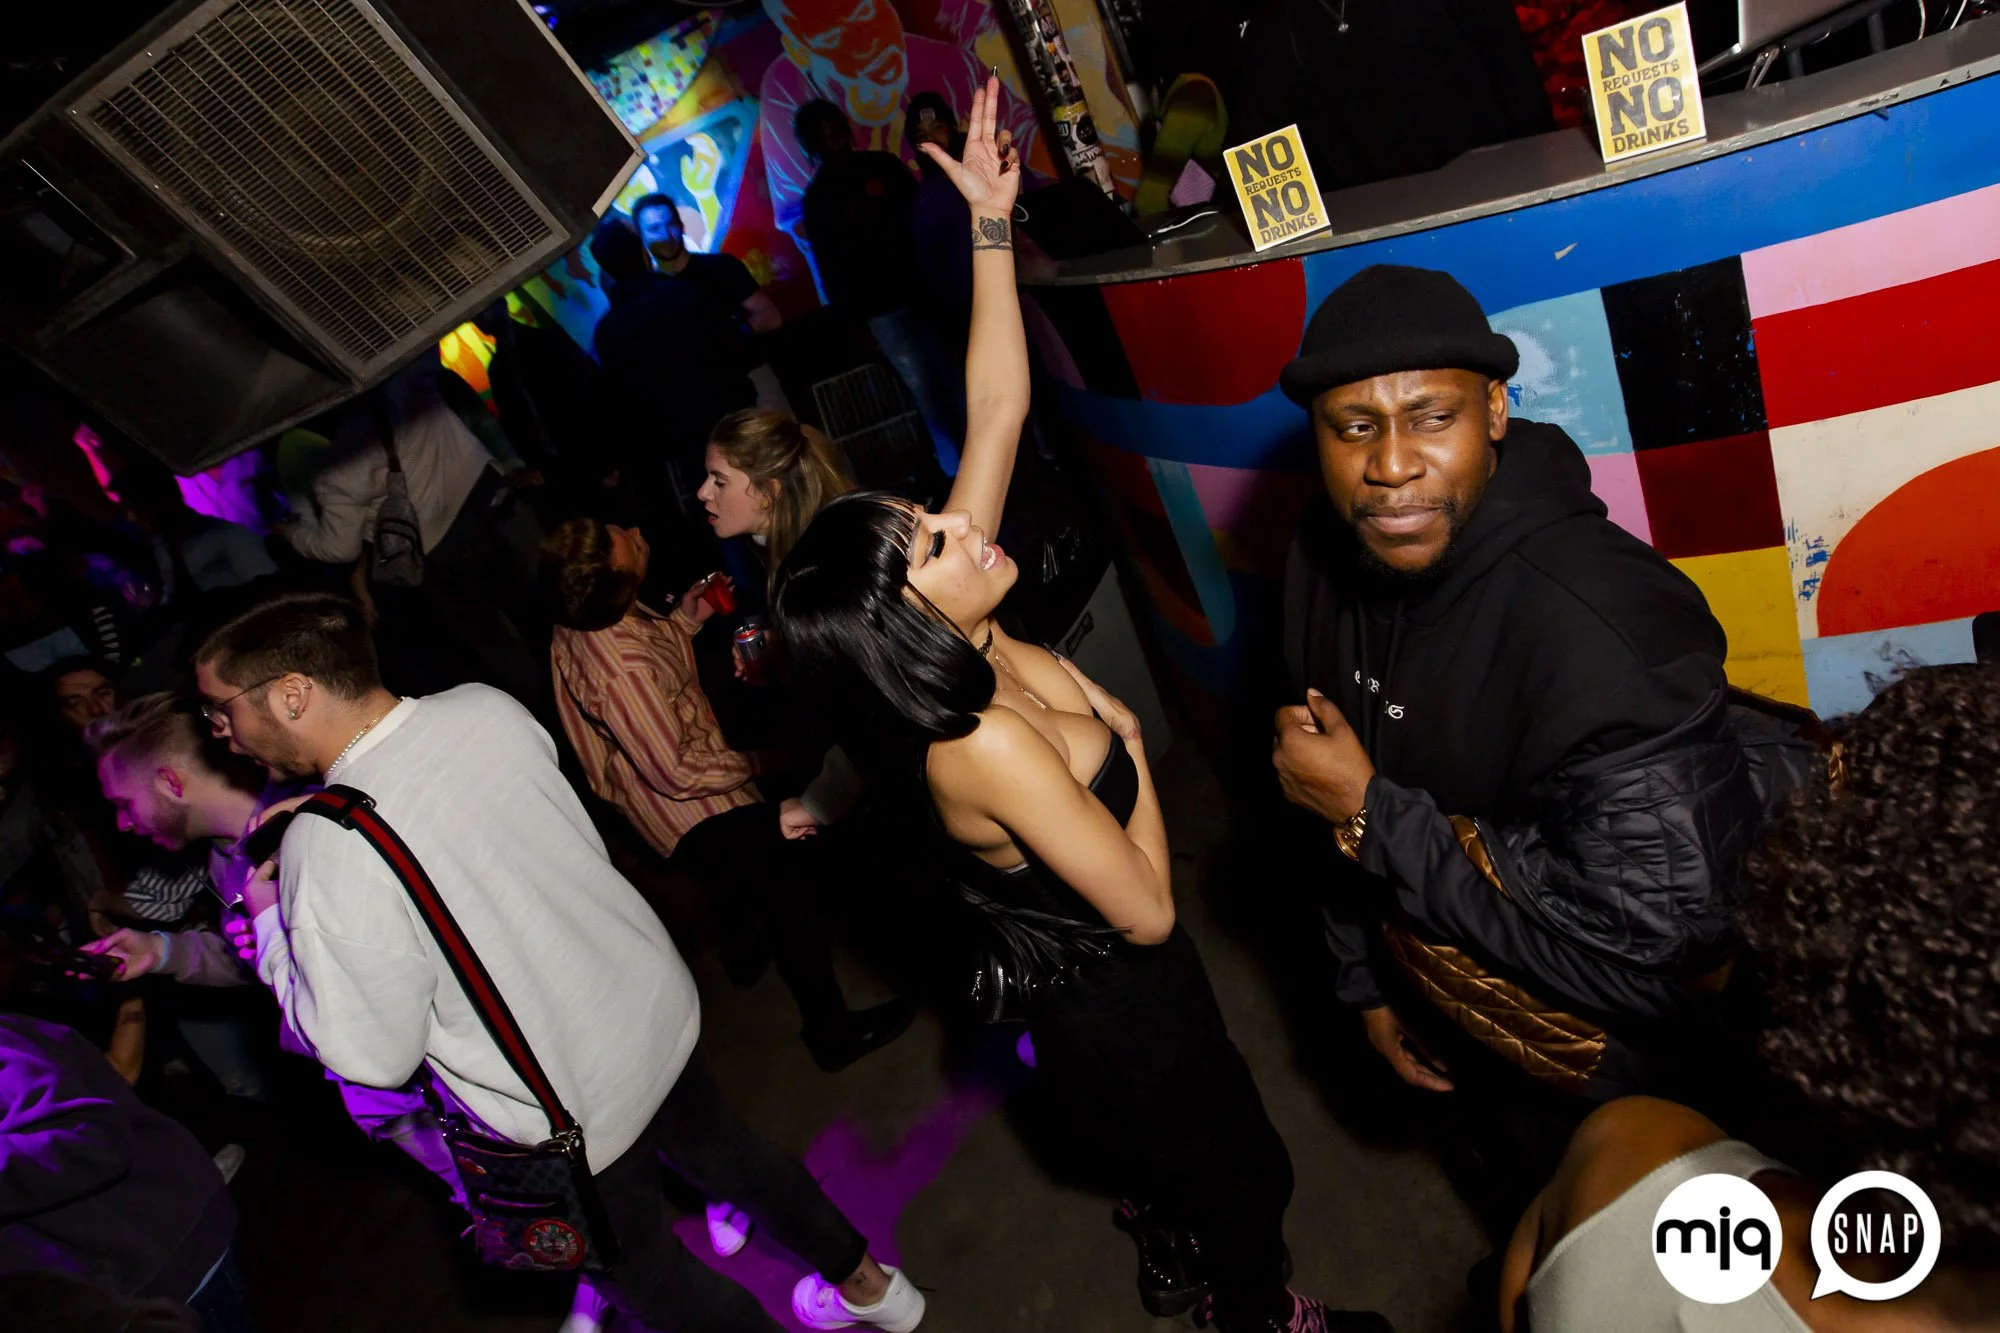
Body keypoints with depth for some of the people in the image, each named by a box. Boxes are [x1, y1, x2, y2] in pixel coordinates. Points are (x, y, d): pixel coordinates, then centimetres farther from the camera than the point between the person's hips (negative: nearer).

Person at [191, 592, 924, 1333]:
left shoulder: (326, 853, -29)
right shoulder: (486, 708, -11)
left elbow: (376, 1057, -17)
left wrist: (267, 923, -6)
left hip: (572, 1113, -6)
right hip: (660, 1006, 6)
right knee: (720, 1148, 31)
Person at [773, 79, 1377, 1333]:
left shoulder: (961, 641, -18)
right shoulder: (988, 747, -39)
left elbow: (999, 406, -13)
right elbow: (1146, 909, -29)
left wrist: (993, 223, -15)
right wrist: (1129, 745, -17)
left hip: (1081, 981, 8)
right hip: (1117, 1004, -8)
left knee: (1181, 1149, 35)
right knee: (1239, 1172, 22)